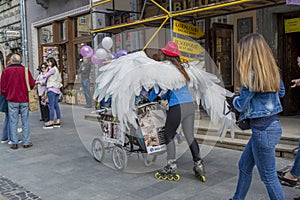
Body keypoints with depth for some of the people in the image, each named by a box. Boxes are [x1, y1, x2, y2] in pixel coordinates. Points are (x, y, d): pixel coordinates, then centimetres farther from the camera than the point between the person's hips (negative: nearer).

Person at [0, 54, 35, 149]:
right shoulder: (25, 70, -2)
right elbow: (32, 84, 0)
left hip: (12, 100, 0)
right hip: (24, 99, 1)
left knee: (13, 122, 6)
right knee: (25, 122, 7)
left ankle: (14, 143, 8)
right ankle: (26, 142, 10)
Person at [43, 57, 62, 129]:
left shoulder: (52, 69, -9)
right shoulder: (56, 69, 19)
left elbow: (45, 76, -8)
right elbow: (60, 79, 22)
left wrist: (43, 75, 12)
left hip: (52, 89, -9)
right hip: (57, 89, 9)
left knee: (51, 106, -8)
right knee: (56, 105, 8)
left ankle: (51, 122, -8)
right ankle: (58, 121, 10)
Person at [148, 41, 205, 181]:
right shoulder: (179, 67, 17)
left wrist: (149, 100, 12)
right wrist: (164, 96, 33)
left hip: (177, 107, -7)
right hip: (190, 104, 7)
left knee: (169, 135, 6)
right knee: (190, 135, 12)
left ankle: (171, 166, 10)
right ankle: (199, 165, 13)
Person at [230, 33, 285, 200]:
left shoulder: (252, 75, -19)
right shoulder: (272, 70, 6)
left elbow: (241, 106, -12)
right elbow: (281, 92, 22)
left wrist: (235, 99, 8)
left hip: (263, 130, -9)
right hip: (273, 125, 10)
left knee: (269, 177, 4)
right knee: (244, 166, 22)